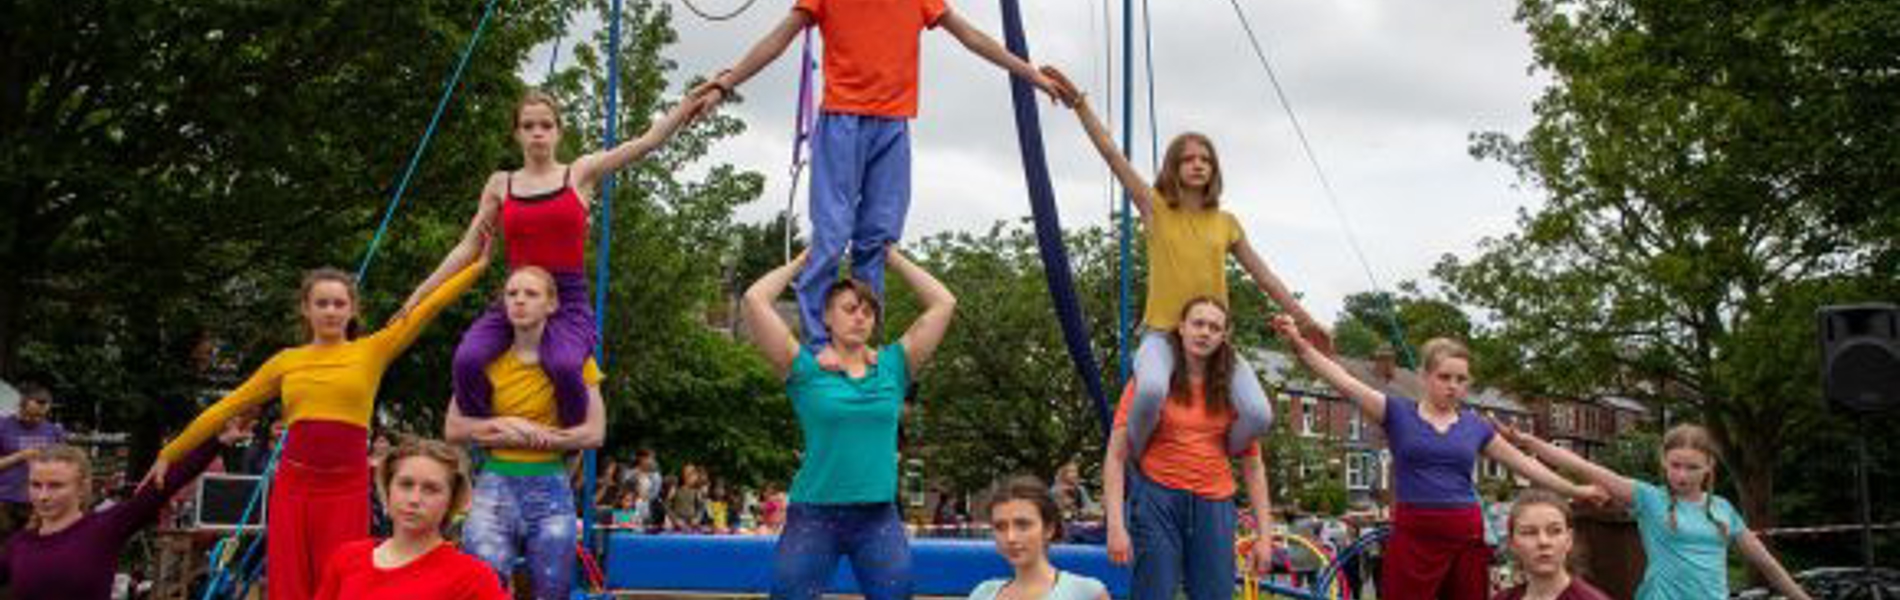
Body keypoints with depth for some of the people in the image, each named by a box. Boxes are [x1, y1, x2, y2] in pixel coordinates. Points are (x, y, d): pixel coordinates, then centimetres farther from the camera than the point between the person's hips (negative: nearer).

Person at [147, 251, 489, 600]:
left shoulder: (372, 351, 6)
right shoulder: (286, 362, 11)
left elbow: (429, 305, 1)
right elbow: (225, 409, 17)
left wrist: (479, 265, -4)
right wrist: (170, 454, 20)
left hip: (347, 489, -2)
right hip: (292, 485, 2)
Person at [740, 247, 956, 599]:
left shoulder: (894, 366, 7)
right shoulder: (805, 367, 0)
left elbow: (943, 303, 5)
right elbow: (754, 299, -8)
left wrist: (893, 258, 11)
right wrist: (803, 260, 6)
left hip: (879, 516, 3)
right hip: (813, 514, -2)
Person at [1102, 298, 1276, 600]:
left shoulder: (1232, 390, 10)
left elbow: (1253, 465, 10)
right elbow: (1116, 456, -3)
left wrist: (1265, 535, 3)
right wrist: (1115, 525, -13)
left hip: (1215, 507, 3)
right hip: (1157, 499, -2)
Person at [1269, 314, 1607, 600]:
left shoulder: (1476, 426, 12)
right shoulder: (1398, 413, 1)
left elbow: (1524, 463, 21)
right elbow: (1344, 382, -10)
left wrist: (1575, 491, 24)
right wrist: (1299, 344, -22)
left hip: (1467, 536, 4)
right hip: (1414, 535, -4)